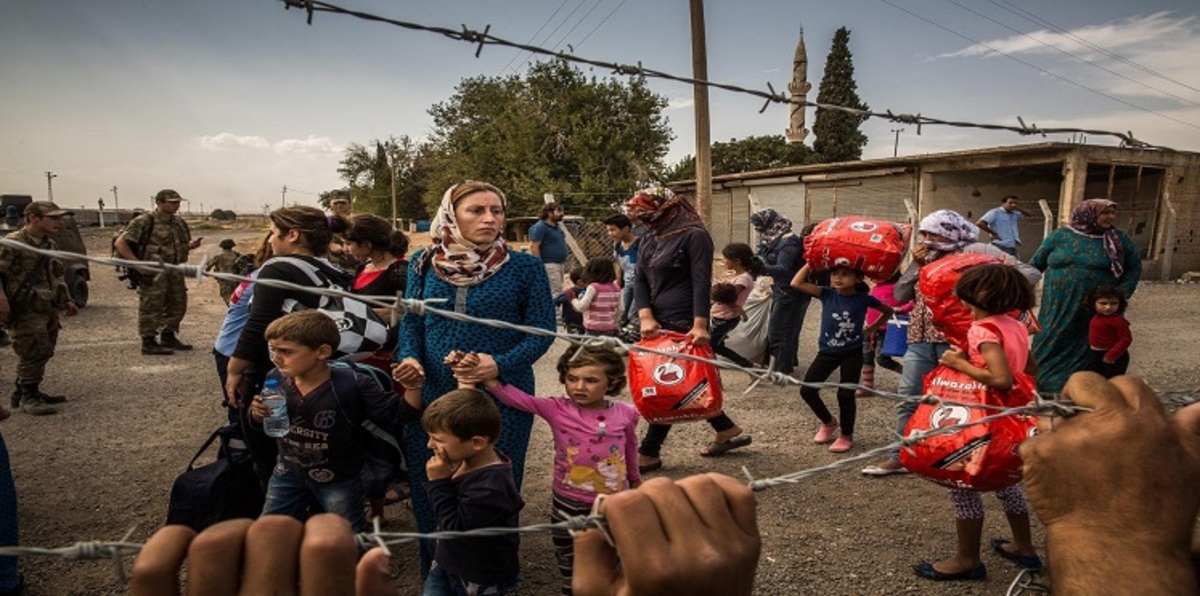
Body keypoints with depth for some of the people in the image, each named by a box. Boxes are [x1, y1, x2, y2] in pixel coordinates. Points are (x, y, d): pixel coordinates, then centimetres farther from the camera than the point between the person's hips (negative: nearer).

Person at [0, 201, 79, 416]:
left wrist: (67, 300, 21)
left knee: (43, 353, 14)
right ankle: (28, 397, 4)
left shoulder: (50, 245, 14)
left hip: (49, 310, 9)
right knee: (35, 352, -9)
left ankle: (22, 393, 28)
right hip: (26, 311, -8)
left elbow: (58, 275, 25)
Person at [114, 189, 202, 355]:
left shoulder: (179, 222, 11)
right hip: (153, 274, -8)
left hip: (174, 272, 8)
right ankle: (148, 343, 7)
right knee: (151, 307, -2)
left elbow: (182, 245, 24)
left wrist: (191, 245, -1)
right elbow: (120, 243, -13)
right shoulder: (144, 221, -11)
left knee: (177, 305, 13)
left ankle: (169, 338, 28)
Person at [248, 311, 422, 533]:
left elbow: (398, 414, -25)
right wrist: (257, 413, -19)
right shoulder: (276, 381, -15)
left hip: (338, 477, -4)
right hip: (288, 471, 4)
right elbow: (260, 423, 4)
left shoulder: (352, 385, -28)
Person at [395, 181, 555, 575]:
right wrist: (409, 357, -11)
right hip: (432, 395, 3)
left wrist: (501, 364, -21)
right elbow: (411, 321, 9)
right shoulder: (424, 264, 3)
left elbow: (542, 330, -6)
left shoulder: (525, 268, -5)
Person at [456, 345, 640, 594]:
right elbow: (514, 397, -25)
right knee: (569, 564, 19)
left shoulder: (625, 414, -11)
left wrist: (635, 481, 22)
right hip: (568, 504, 0)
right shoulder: (557, 410, -15)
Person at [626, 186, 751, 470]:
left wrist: (700, 325, -27)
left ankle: (648, 454, 8)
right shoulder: (649, 239, 13)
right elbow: (639, 281, 6)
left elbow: (702, 283, -18)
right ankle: (728, 432, 29)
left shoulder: (694, 236, -10)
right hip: (658, 324, 9)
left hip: (683, 325, -9)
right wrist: (646, 317, -10)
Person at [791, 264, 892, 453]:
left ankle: (846, 436, 19)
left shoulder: (864, 299, -8)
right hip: (827, 352, 3)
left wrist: (871, 329, 3)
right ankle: (829, 422, 25)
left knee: (846, 395, -2)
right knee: (807, 390, 0)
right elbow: (796, 283, -15)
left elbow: (888, 311, 10)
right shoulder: (827, 294, -6)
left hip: (852, 354, -2)